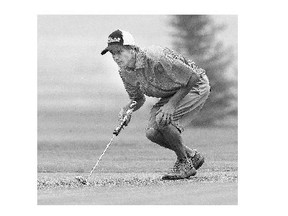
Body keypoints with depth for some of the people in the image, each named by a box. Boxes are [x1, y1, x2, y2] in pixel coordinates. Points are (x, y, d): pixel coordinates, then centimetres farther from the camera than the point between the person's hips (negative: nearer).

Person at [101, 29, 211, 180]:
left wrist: (172, 104, -29)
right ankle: (193, 156, 14)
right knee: (152, 132, -8)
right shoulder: (125, 72, -8)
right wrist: (127, 110, -14)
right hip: (170, 94, 8)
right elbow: (138, 99, 10)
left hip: (195, 87, -8)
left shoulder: (155, 59, -33)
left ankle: (184, 163, -6)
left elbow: (193, 77, -27)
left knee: (162, 120, -27)